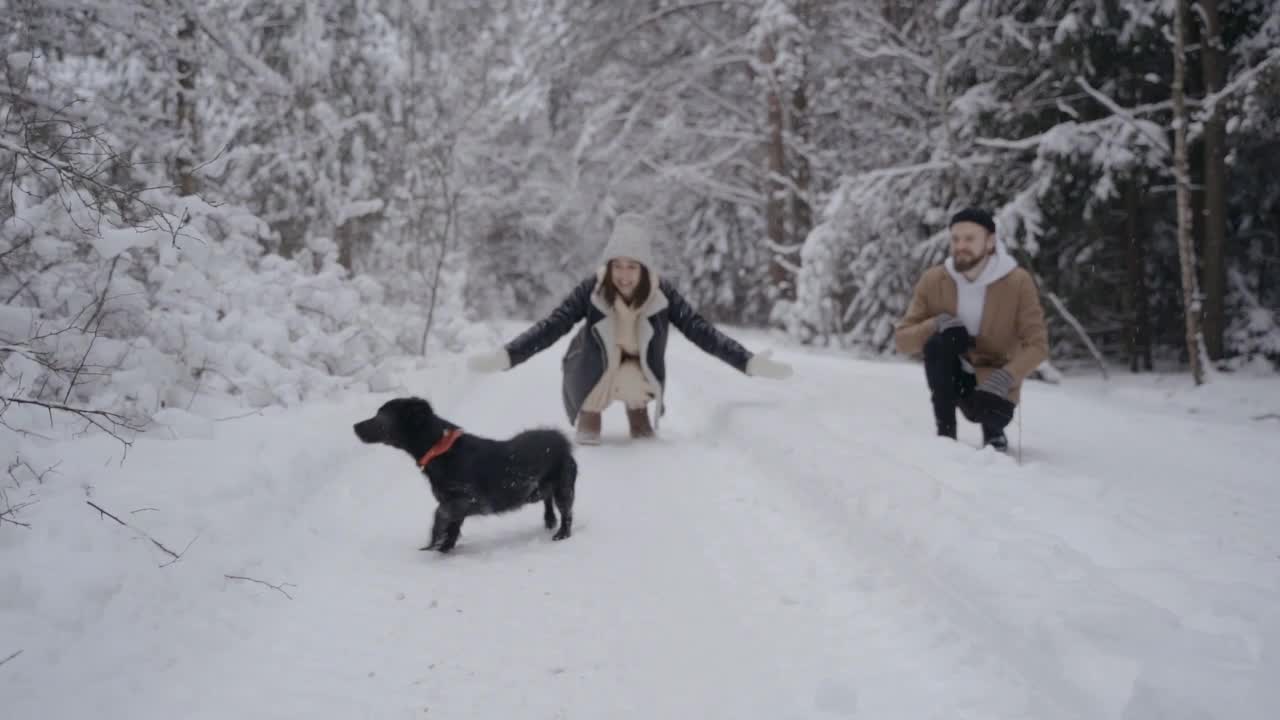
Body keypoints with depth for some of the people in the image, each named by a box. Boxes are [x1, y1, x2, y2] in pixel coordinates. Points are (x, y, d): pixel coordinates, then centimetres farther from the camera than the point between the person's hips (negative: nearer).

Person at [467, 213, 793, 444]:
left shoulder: (662, 293, -22)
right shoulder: (592, 289, -24)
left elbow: (701, 331, -21)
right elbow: (551, 326, -27)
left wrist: (751, 363, -29)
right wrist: (505, 356, -39)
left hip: (638, 376, 0)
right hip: (593, 375, 0)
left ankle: (638, 411, 15)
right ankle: (589, 415, 7)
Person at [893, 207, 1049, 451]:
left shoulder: (1018, 282, -15)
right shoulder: (933, 280, -10)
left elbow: (1037, 345, -14)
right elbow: (902, 340, -7)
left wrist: (1006, 376, -32)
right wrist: (935, 324, -26)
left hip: (993, 380, -1)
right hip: (952, 376, 2)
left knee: (988, 411, -34)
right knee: (940, 340, -29)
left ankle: (993, 432, 7)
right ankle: (945, 432, -16)